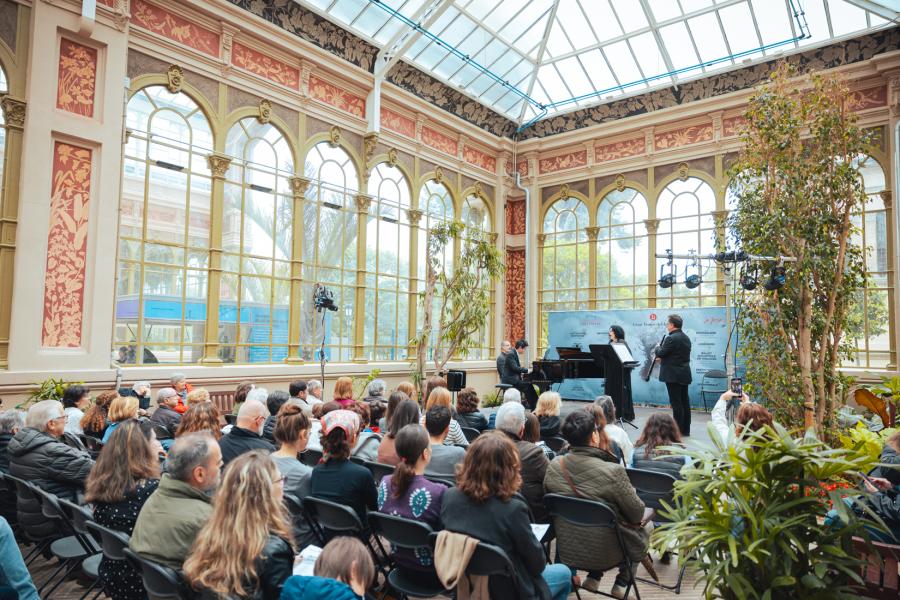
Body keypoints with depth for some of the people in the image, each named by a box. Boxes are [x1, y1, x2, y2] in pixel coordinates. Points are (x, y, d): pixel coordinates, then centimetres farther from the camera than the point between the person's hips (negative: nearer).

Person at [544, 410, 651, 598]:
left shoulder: (554, 466, -14)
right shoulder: (613, 471, -29)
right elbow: (637, 513, -14)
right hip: (605, 552, -4)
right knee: (644, 529, 24)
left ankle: (593, 577, 25)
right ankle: (622, 582, 25)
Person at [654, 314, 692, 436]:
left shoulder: (671, 338, -17)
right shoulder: (686, 338, 13)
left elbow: (660, 354, -16)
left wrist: (658, 347, 4)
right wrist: (663, 359, 19)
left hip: (673, 375, -9)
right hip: (684, 375, 9)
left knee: (676, 403, -4)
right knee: (684, 401, 12)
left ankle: (678, 431, 0)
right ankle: (686, 430, 19)